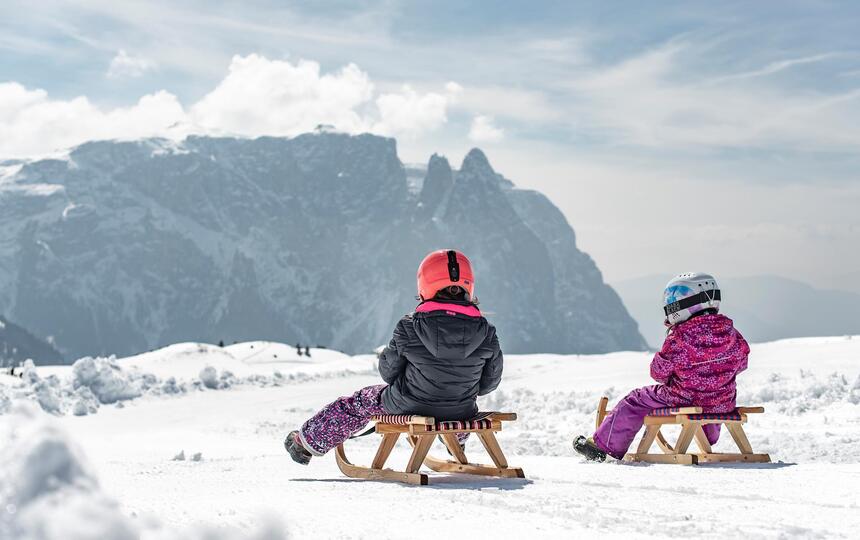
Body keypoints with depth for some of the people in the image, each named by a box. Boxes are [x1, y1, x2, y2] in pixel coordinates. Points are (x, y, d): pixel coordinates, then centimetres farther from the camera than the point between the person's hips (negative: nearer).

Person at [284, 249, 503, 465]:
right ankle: (457, 437, 71)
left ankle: (307, 442, 39)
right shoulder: (485, 332, -14)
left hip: (409, 407, -2)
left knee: (357, 403, 25)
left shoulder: (409, 328, -19)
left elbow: (389, 372, -6)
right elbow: (489, 382, -1)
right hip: (462, 412, 2)